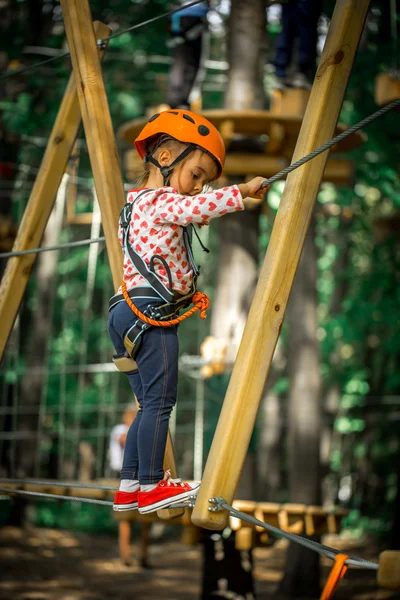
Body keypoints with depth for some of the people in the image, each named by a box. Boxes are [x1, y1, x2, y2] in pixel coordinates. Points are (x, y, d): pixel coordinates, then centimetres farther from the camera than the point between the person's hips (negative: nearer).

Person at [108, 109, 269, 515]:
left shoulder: (138, 203, 23)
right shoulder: (160, 201, -7)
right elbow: (194, 207, -26)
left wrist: (193, 220, 31)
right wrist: (240, 193, -28)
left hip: (127, 313, 10)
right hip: (151, 313, -10)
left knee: (150, 404, 12)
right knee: (159, 401, -8)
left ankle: (129, 487, 12)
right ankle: (151, 487, -7)